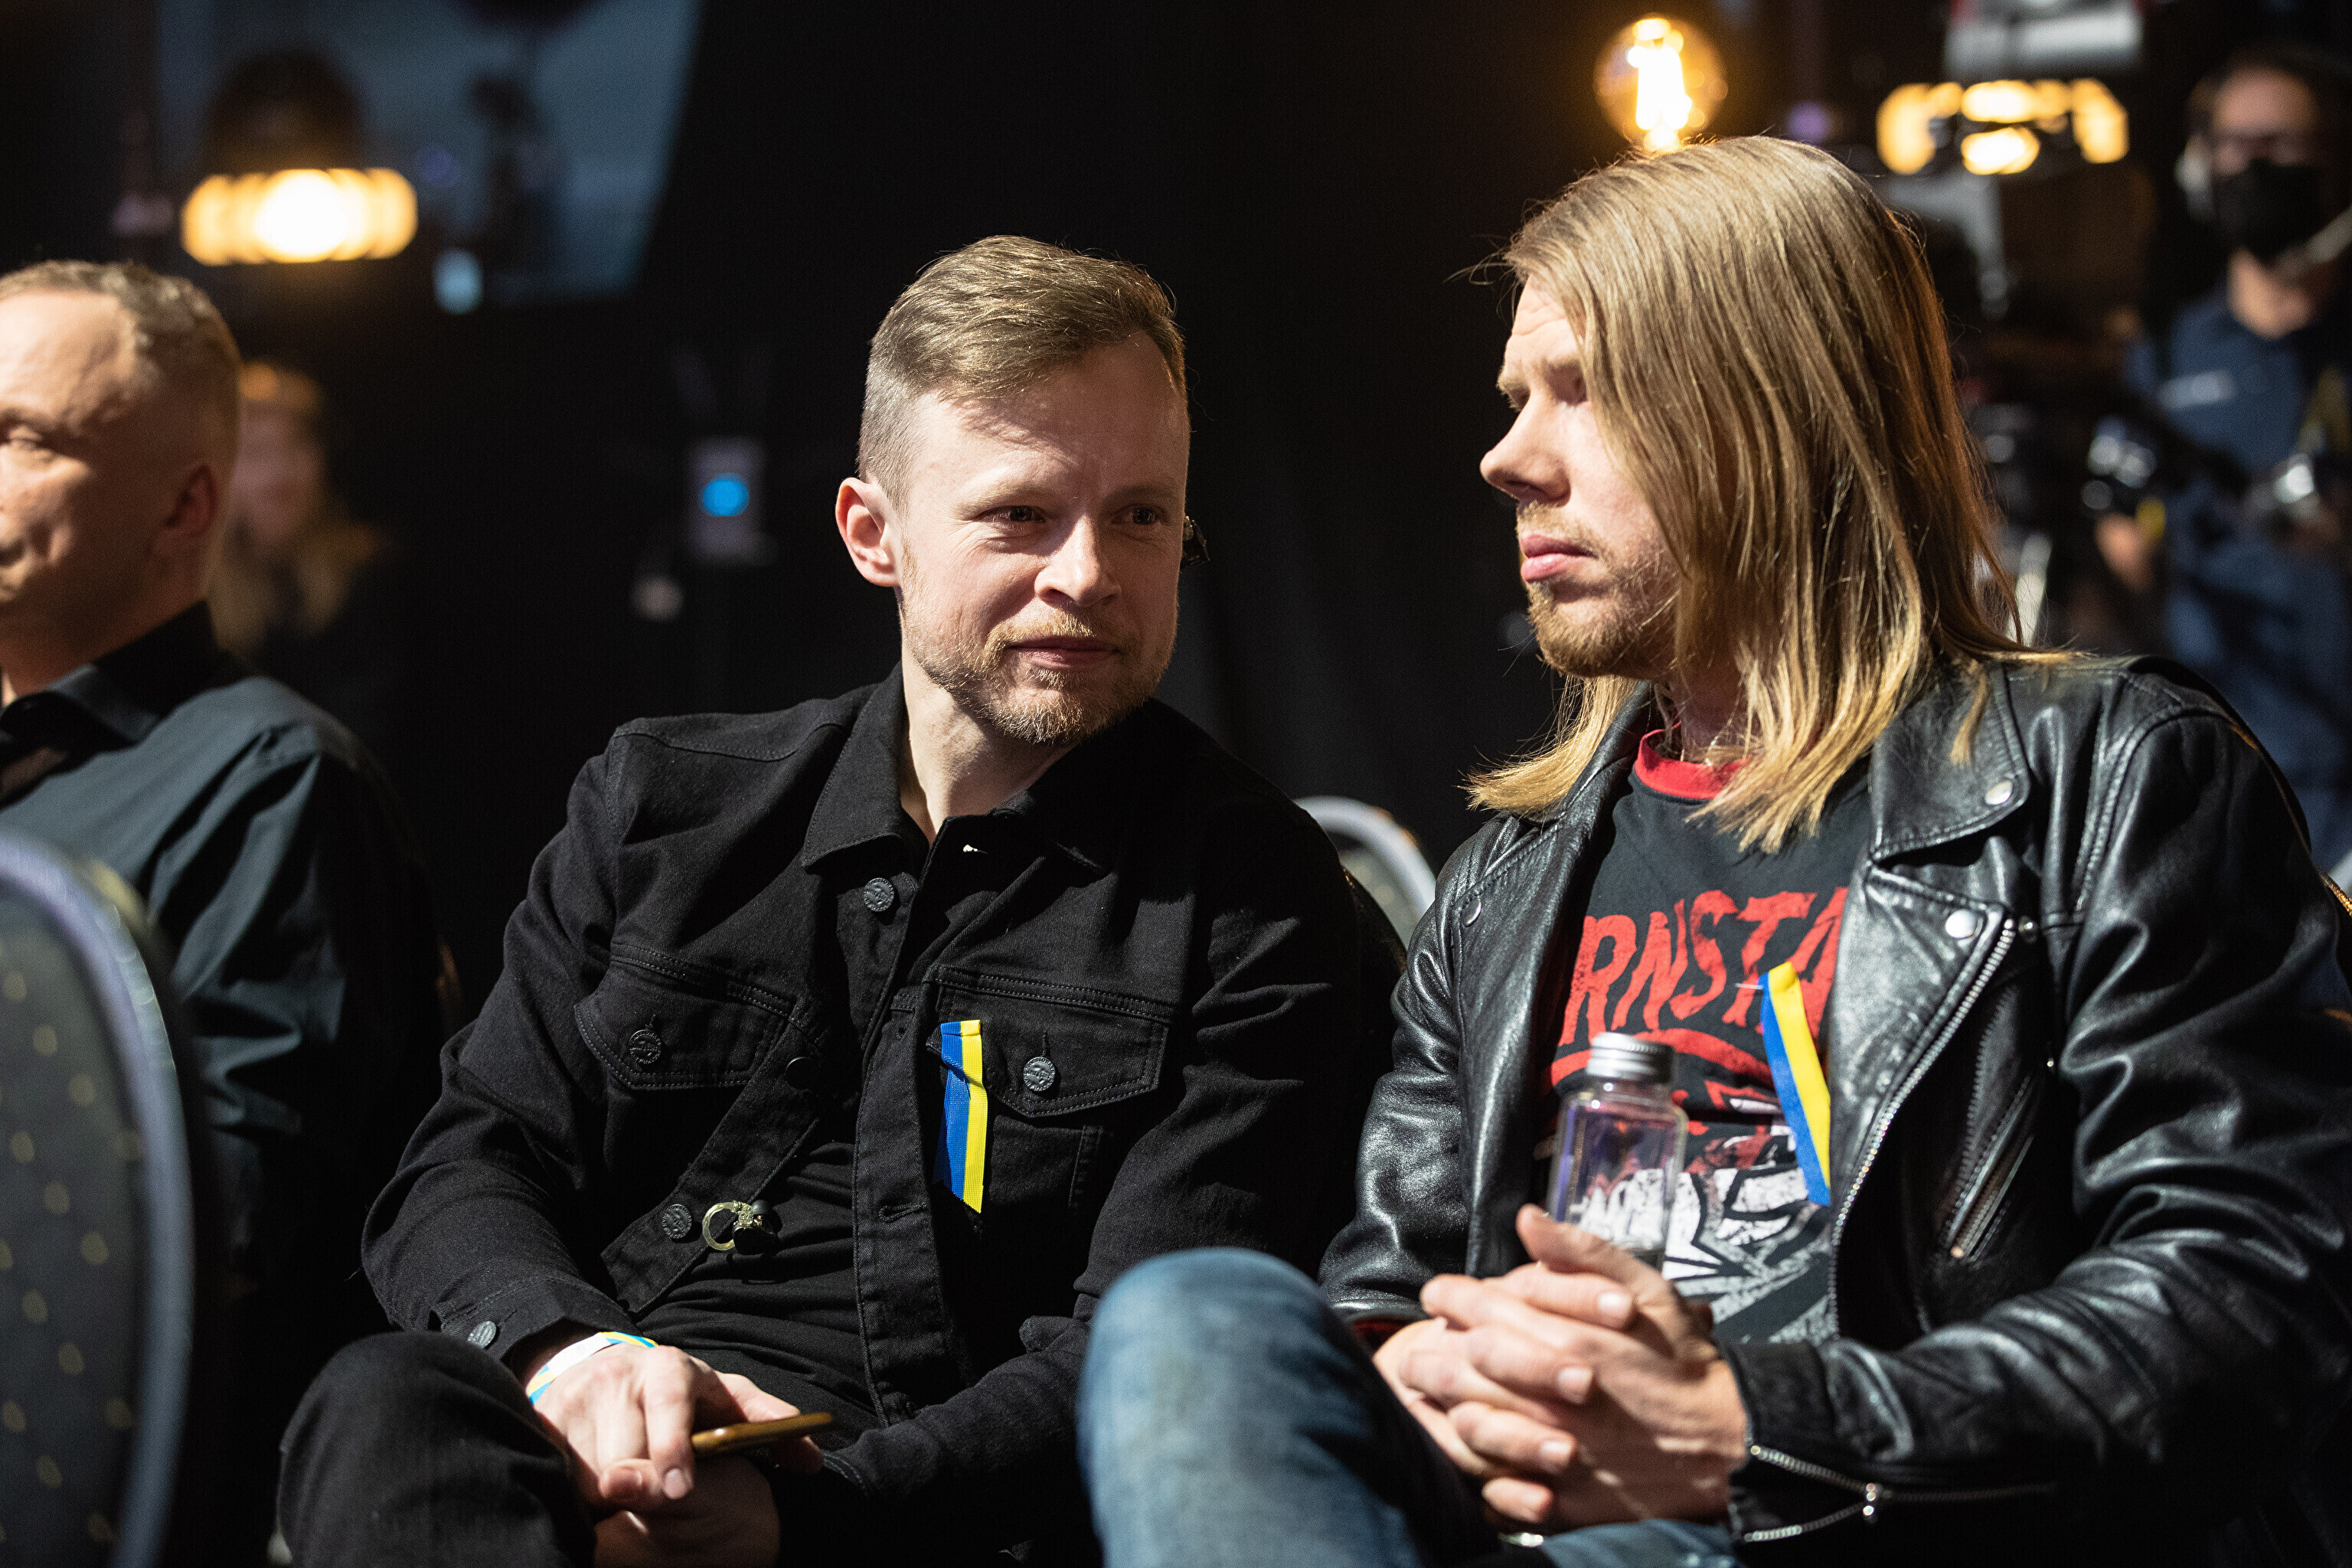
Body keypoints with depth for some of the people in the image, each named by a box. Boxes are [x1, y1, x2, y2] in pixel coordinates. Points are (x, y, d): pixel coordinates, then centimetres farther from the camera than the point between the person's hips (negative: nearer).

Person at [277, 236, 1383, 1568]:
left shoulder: (1259, 901, 5)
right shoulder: (660, 810, 18)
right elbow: (467, 1168, 13)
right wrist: (569, 1347, -13)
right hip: (584, 1456, 4)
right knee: (393, 1406, -34)